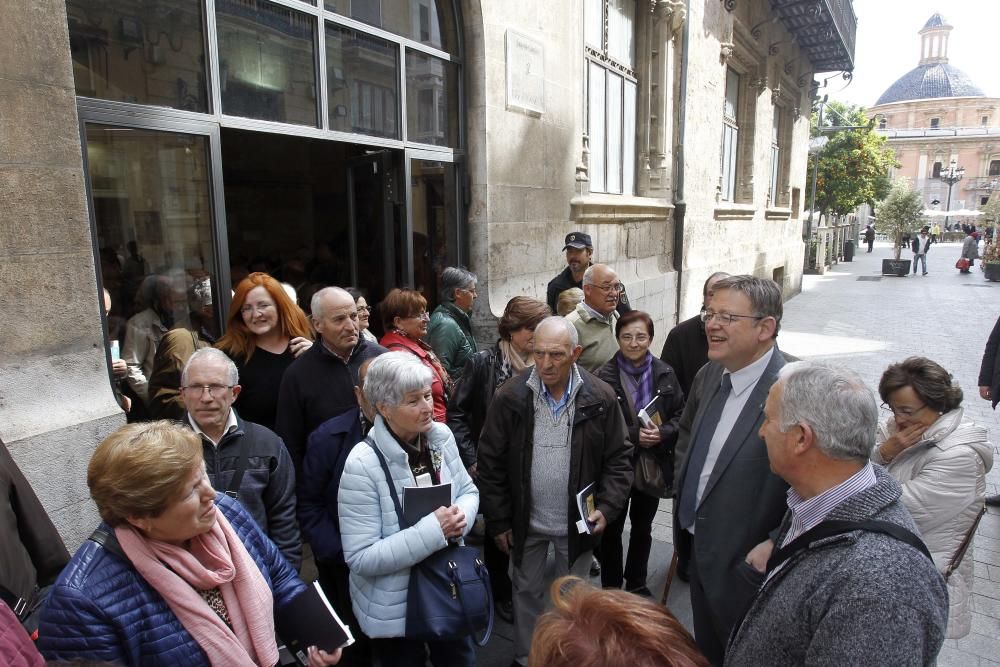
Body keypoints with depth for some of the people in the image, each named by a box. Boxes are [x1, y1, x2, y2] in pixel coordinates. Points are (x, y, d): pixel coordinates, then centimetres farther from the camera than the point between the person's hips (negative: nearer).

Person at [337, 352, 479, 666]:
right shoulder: (362, 465, -26)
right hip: (395, 607, -5)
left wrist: (461, 517, -17)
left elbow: (468, 490, 6)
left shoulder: (441, 436, -8)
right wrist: (432, 530, -30)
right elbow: (361, 558, -25)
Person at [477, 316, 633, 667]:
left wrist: (607, 508, -14)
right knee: (527, 591, 20)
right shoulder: (510, 396, -15)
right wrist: (498, 520, -6)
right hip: (525, 519, 0)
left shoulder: (600, 398, -14)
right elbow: (491, 463, -8)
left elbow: (619, 458, -4)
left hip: (577, 521, 0)